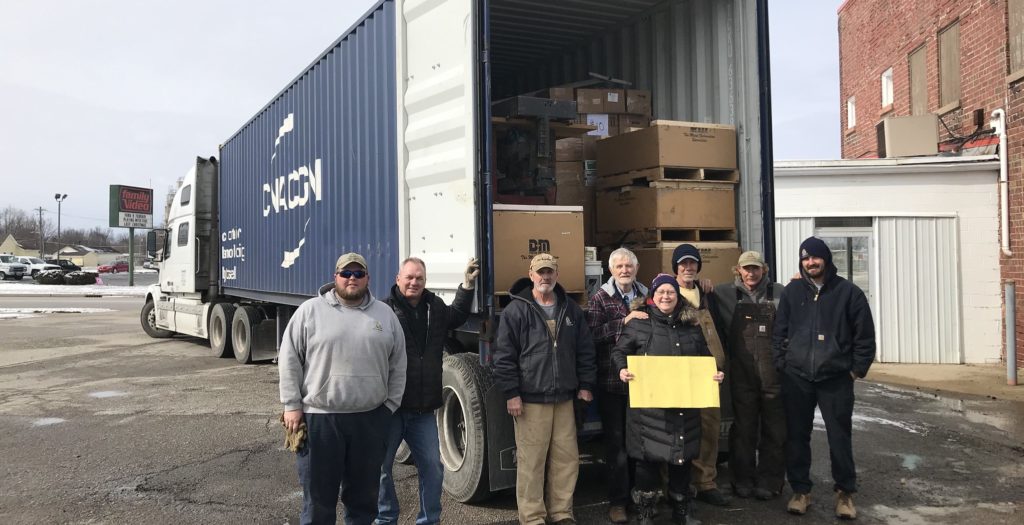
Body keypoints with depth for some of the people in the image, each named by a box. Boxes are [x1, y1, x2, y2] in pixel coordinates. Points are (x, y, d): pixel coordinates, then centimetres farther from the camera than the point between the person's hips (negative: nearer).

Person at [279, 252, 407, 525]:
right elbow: (290, 360, 0)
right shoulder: (310, 311, 0)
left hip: (371, 419, 3)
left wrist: (391, 405, 7)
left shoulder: (385, 314, 8)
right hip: (320, 418, -2)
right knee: (319, 494, 7)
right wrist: (292, 405, -4)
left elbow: (398, 365, 11)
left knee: (364, 494, 14)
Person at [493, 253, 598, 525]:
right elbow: (504, 355, -8)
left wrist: (585, 385, 11)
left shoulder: (571, 310, 11)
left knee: (566, 459, 9)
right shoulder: (516, 310, -5)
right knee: (531, 462, -1)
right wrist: (511, 393, -11)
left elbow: (585, 351, 16)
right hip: (530, 399, -5)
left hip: (564, 398, 5)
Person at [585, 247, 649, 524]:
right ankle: (617, 501, 13)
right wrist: (624, 321, -21)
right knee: (616, 441, 3)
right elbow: (592, 334, -15)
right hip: (612, 381, -3)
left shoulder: (646, 295, 9)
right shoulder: (601, 298, -2)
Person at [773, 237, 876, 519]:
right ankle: (800, 490, 19)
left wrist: (857, 369, -2)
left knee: (840, 437, 4)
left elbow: (864, 335, 1)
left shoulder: (848, 292, 0)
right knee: (797, 436, 7)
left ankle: (845, 492, 19)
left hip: (836, 378, -2)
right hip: (796, 378, 2)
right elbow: (779, 332, 9)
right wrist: (781, 364, 2)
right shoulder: (791, 291, 6)